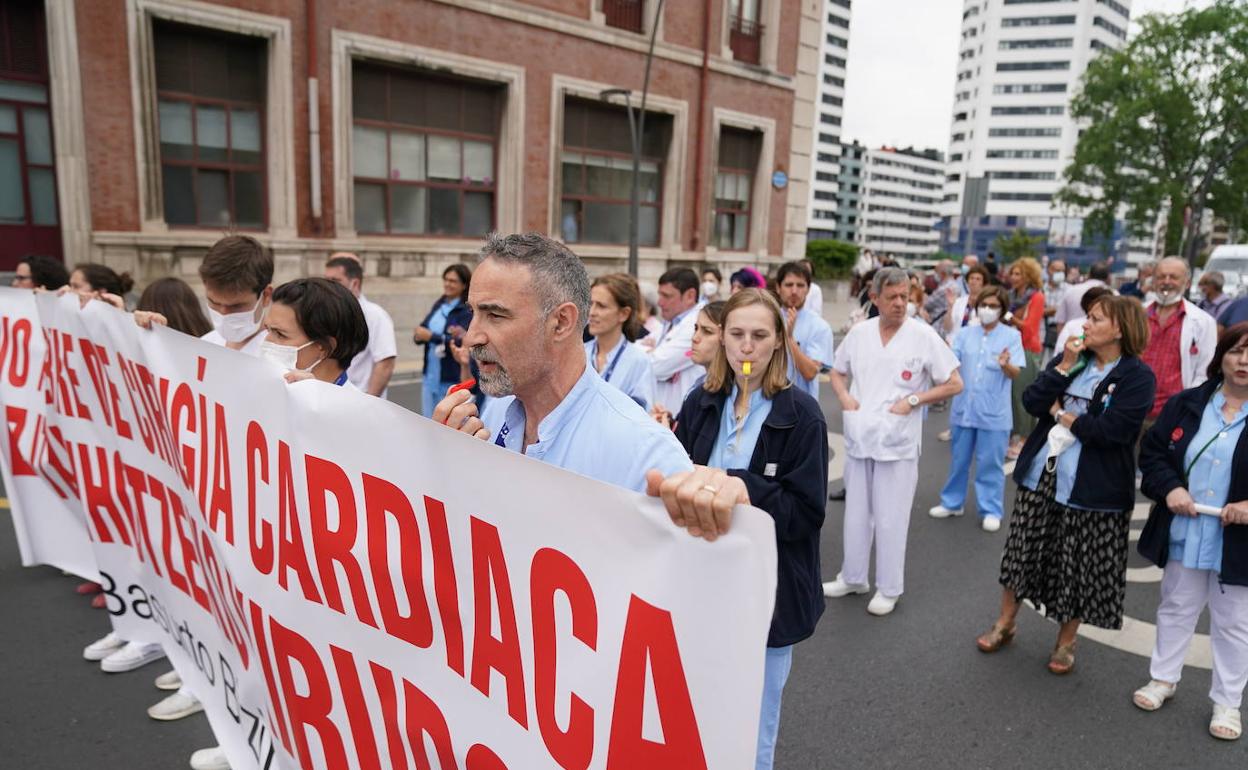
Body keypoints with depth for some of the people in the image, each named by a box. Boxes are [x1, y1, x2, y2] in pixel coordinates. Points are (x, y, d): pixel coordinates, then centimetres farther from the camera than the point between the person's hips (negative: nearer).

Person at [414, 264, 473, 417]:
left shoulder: (468, 311, -11)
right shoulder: (438, 305, 12)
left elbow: (460, 341, -20)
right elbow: (423, 328, 9)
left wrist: (431, 336, -22)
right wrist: (419, 335, -13)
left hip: (452, 379, -7)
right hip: (430, 376, 7)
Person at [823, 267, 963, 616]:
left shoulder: (924, 336, -8)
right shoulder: (859, 332, 3)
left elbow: (954, 384, -4)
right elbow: (837, 372, 17)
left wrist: (913, 400, -13)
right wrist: (844, 396, -2)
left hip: (897, 440, -4)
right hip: (859, 436, 4)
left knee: (890, 518, 4)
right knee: (856, 513, 15)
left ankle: (889, 588, 20)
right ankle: (853, 577, 31)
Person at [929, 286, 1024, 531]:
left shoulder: (1011, 335, -2)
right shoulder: (965, 334, 6)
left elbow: (1015, 373, -10)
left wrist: (1006, 365, -33)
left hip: (994, 412, -3)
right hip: (963, 407, 3)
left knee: (990, 463, 4)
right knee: (959, 460, 15)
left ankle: (991, 511, 16)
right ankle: (952, 502, 28)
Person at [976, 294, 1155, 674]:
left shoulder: (1137, 377, -10)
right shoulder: (1072, 359, 6)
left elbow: (1109, 430, -21)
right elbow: (1032, 401, -5)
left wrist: (1061, 413, -10)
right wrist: (1064, 365, -13)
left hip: (1091, 486, -4)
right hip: (1040, 474, 4)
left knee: (1079, 567, 9)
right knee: (1022, 551, 13)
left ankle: (1066, 642, 29)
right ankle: (1004, 623, 30)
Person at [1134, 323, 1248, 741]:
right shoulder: (1185, 404, 0)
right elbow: (1152, 451, 3)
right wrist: (1169, 487, -13)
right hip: (1184, 534, 2)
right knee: (1176, 609, 18)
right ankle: (1163, 679, 35)